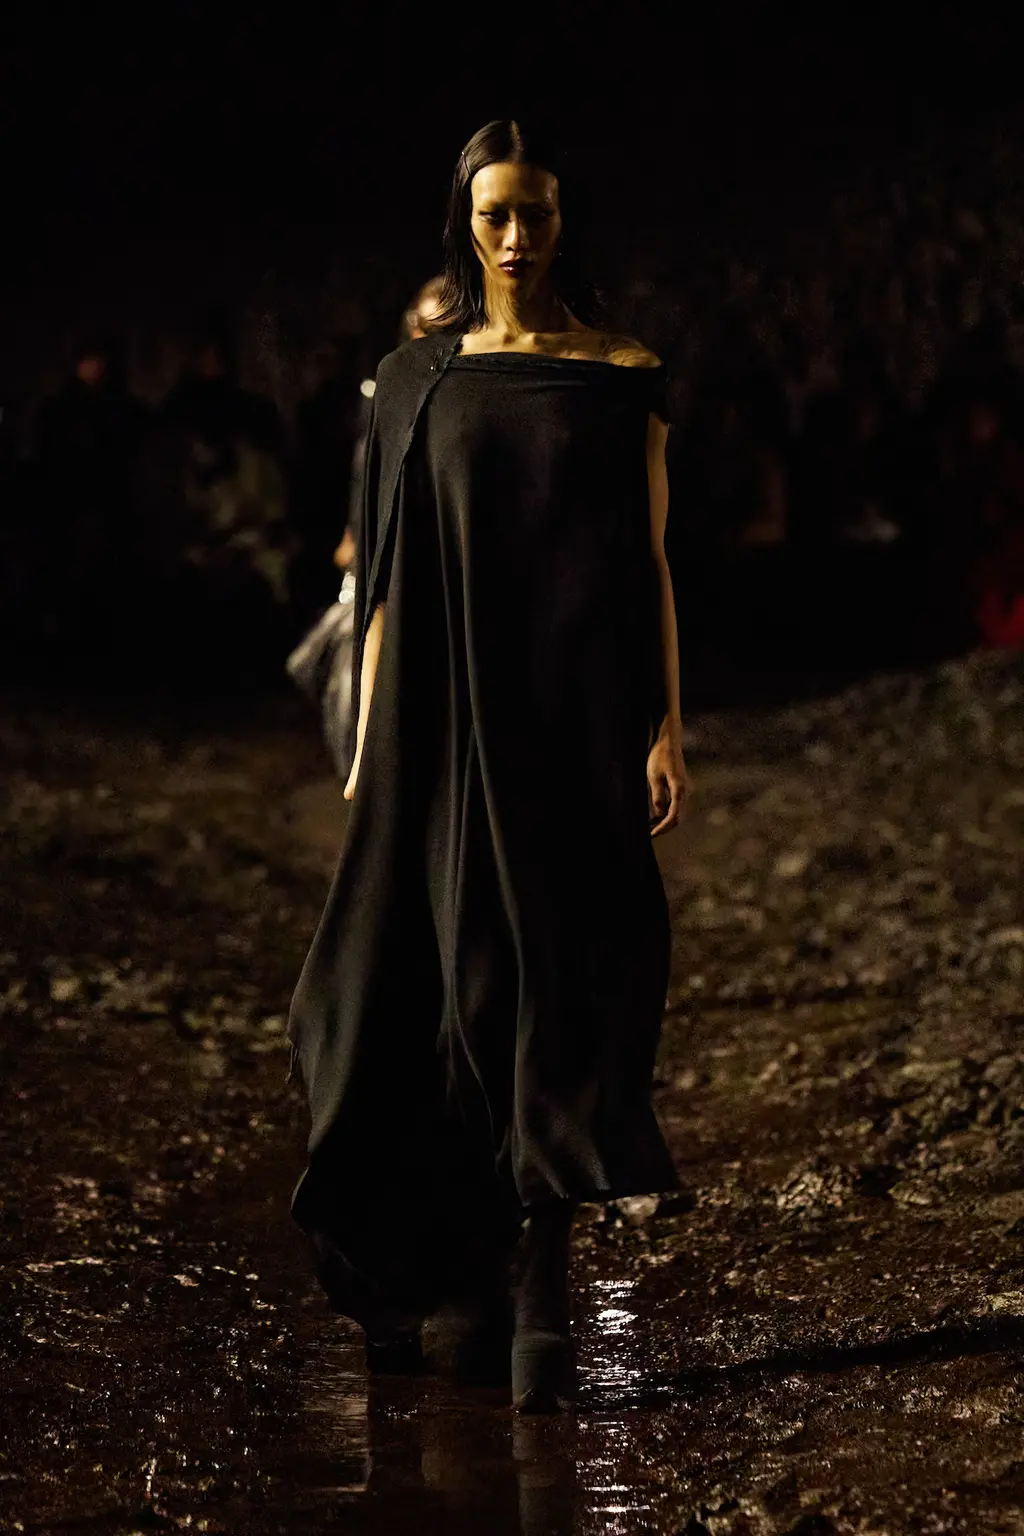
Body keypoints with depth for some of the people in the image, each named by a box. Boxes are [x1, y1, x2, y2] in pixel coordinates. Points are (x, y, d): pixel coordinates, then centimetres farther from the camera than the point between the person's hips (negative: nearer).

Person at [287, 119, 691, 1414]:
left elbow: (650, 562, 3)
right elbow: (389, 572, 8)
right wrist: (369, 738, 4)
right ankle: (461, 1282, 11)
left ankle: (539, 1297, -2)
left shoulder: (622, 377, 4)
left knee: (560, 982, -4)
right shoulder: (420, 381, 8)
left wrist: (666, 726, -5)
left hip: (579, 722, -1)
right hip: (447, 724, 1)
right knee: (459, 980, 1)